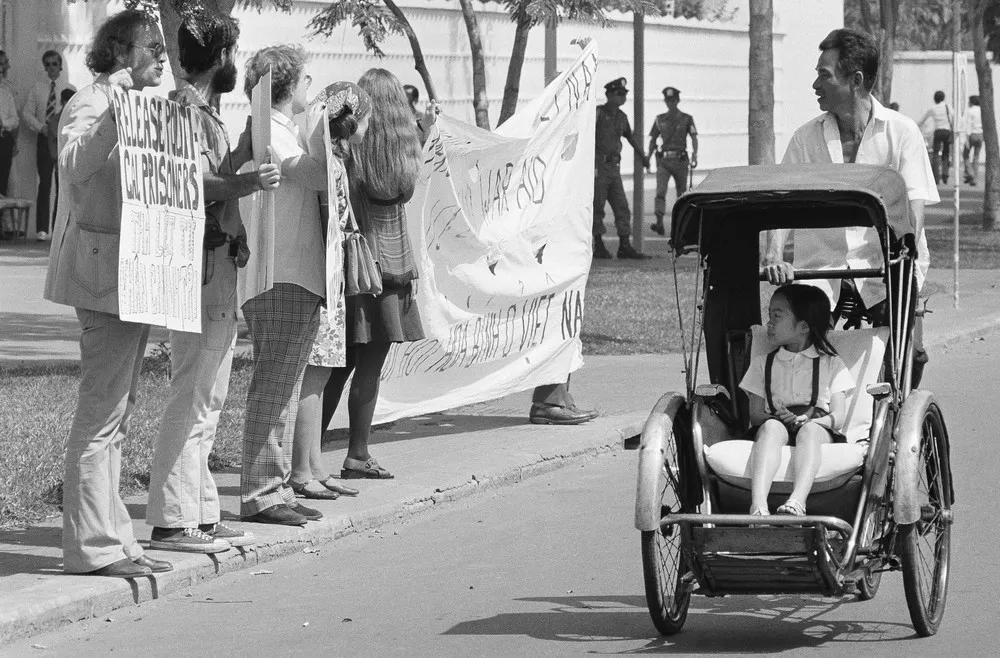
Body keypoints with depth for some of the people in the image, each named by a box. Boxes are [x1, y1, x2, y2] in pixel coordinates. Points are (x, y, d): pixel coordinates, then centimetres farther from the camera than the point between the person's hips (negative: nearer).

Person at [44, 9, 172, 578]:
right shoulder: (91, 105, -10)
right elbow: (74, 164, -30)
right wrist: (115, 113, -36)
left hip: (132, 273, 10)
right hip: (104, 269, -10)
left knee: (117, 412, 13)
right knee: (102, 412, -11)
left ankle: (113, 538, 18)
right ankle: (94, 546, -10)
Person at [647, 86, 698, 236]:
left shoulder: (686, 119, 3)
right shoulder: (660, 119, 10)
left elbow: (694, 138, -6)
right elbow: (653, 139, 17)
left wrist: (694, 155, -22)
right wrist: (649, 156, 7)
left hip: (680, 160, -1)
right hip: (663, 160, 1)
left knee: (682, 193, 5)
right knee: (660, 191, -15)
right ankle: (659, 223, -25)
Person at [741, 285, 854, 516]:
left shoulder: (831, 364, 17)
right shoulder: (762, 363, 24)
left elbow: (838, 417, 5)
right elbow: (755, 414, 12)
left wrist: (807, 419, -17)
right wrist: (778, 417, -13)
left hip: (819, 431, -1)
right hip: (778, 428, 1)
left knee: (809, 430, -38)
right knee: (771, 428, -36)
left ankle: (797, 501, -62)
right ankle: (758, 505, -58)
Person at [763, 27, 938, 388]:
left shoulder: (901, 132, 2)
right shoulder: (807, 137, 9)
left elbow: (913, 205, -6)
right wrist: (773, 256, -16)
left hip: (883, 274, -2)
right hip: (821, 272, 2)